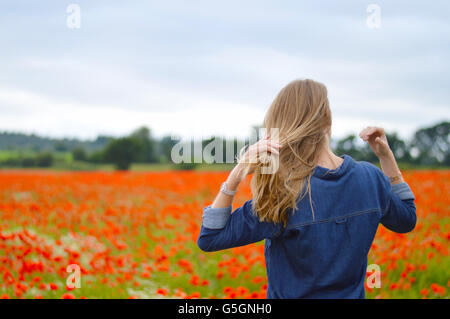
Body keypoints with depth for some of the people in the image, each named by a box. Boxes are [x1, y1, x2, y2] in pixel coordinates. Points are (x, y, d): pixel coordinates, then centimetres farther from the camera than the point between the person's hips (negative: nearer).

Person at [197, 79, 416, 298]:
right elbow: (407, 219, 9)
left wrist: (238, 173, -26)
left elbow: (209, 239, -20)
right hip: (351, 293, 4)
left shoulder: (285, 196, -27)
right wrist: (386, 156, 2)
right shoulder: (371, 179, -13)